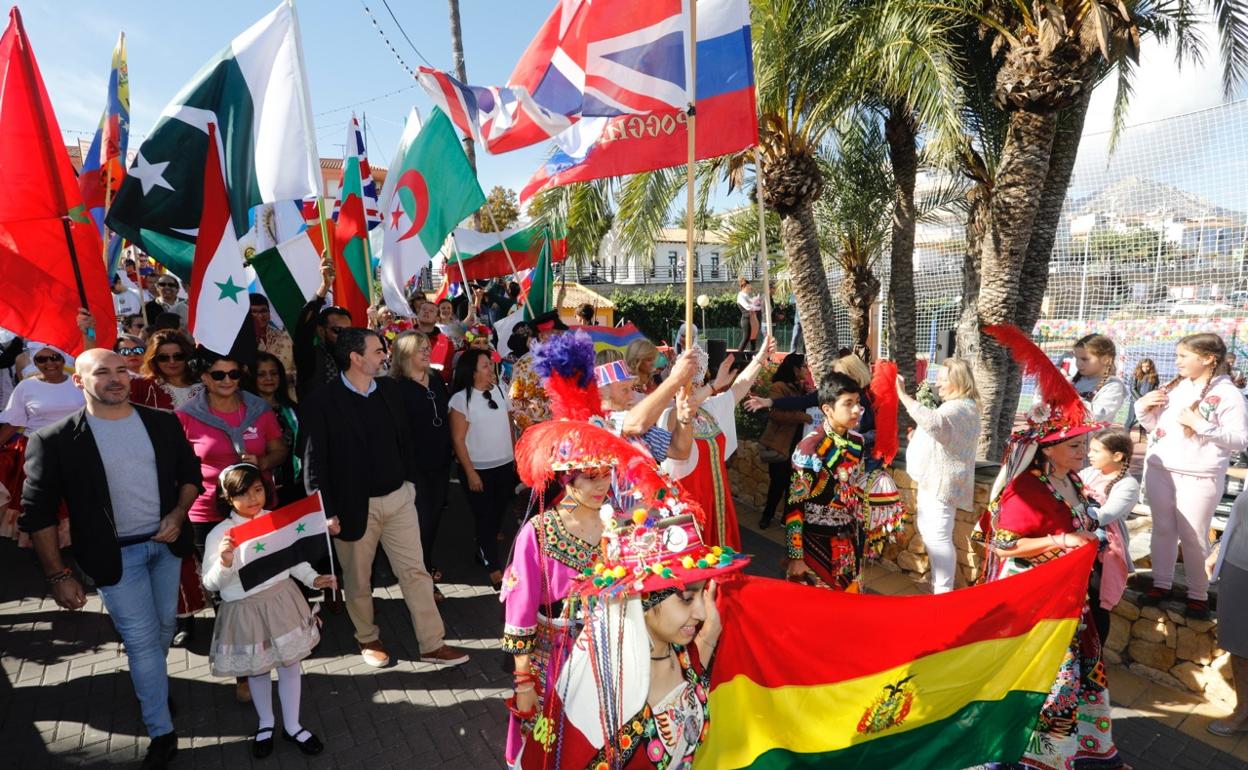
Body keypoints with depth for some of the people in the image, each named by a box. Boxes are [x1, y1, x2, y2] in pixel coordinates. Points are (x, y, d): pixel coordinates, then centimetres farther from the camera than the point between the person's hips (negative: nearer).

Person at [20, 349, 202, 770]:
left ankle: (152, 685, 47)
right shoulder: (55, 440, -14)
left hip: (166, 543, 4)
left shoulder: (163, 423, -3)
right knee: (141, 640, 1)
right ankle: (161, 731, 15)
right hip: (114, 555, -4)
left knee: (164, 626, 19)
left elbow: (190, 472, 9)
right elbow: (38, 512, -10)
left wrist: (178, 514, -8)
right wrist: (58, 575, -11)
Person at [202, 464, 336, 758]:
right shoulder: (219, 535, -16)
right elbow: (211, 584, -14)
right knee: (257, 669, 17)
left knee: (289, 663, 13)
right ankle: (266, 724, 41)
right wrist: (224, 563, -32)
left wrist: (313, 578, -2)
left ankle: (292, 725, 32)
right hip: (246, 610, -2)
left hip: (283, 602, 3)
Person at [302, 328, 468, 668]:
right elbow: (315, 461, -12)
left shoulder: (390, 389, 1)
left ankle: (432, 644, 17)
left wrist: (409, 479, 9)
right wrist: (325, 513, -12)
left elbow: (408, 436, 11)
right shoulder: (322, 402, -14)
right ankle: (367, 638, 38)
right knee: (357, 579, 15)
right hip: (353, 505, -4)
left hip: (398, 498, 4)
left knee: (415, 571, 7)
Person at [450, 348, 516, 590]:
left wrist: (516, 456, 10)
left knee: (498, 514, 15)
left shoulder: (499, 390, 2)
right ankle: (493, 567, 15)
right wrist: (470, 472, -14)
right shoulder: (461, 398, -13)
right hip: (479, 469, -5)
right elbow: (458, 439, -12)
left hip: (505, 466, 5)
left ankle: (483, 550, 37)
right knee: (485, 517, 4)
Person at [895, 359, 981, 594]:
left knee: (939, 536, -10)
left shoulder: (960, 408, -18)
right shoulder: (955, 405, 18)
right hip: (934, 479, 12)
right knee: (929, 531, 20)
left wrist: (903, 396, -37)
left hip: (942, 482, -12)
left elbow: (933, 422, -40)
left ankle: (944, 591, -4)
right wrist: (916, 438, 17)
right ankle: (938, 582, 32)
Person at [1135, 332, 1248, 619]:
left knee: (1193, 536, 2)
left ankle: (1198, 594, 17)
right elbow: (1154, 426, 17)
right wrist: (1143, 408, -2)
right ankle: (1161, 583, 26)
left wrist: (1201, 425, -22)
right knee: (1163, 530, 14)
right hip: (1159, 470, 6)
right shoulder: (1172, 387, 8)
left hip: (1198, 478, -5)